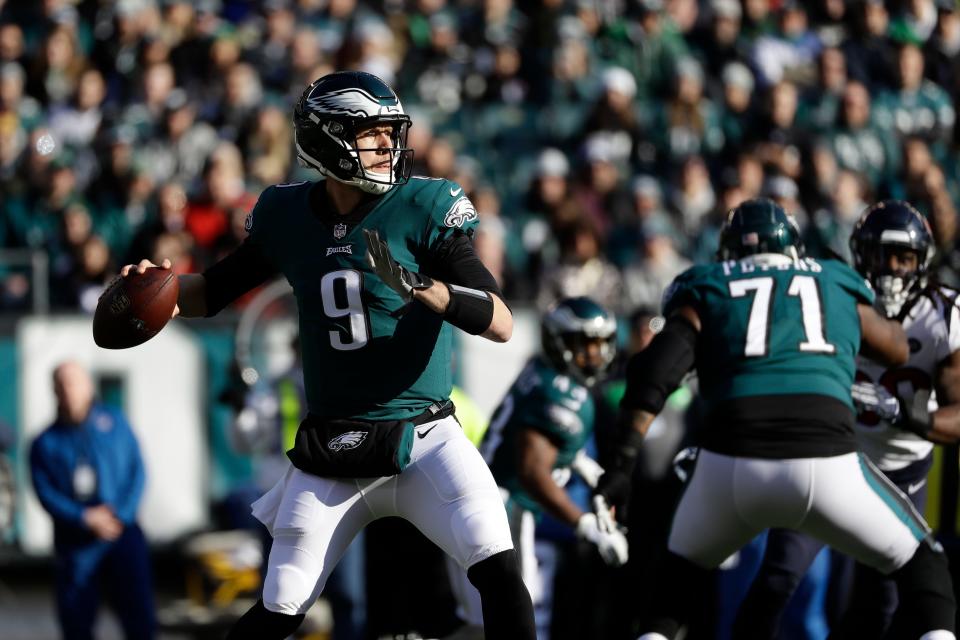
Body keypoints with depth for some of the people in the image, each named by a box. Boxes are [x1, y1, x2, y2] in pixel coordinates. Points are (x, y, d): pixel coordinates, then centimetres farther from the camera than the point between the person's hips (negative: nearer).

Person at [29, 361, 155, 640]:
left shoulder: (114, 423, 8)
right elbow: (46, 492, -1)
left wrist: (121, 513, -11)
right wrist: (86, 518, -14)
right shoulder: (45, 444, 8)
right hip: (75, 541, 1)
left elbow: (137, 471, 4)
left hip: (122, 531, -1)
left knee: (139, 613, -10)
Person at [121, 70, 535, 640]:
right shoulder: (286, 216, 0)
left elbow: (501, 324, -18)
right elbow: (212, 293, 15)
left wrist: (419, 286, -34)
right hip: (329, 450, 2)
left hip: (425, 439, -2)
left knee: (501, 571, -22)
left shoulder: (423, 208, -10)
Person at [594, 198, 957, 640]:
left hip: (731, 465, 1)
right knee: (922, 568, 21)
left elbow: (657, 370, 3)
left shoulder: (707, 292, 21)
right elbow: (898, 350, 43)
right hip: (827, 462, -1)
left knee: (682, 572, 31)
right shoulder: (836, 284, 26)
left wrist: (624, 460, -2)